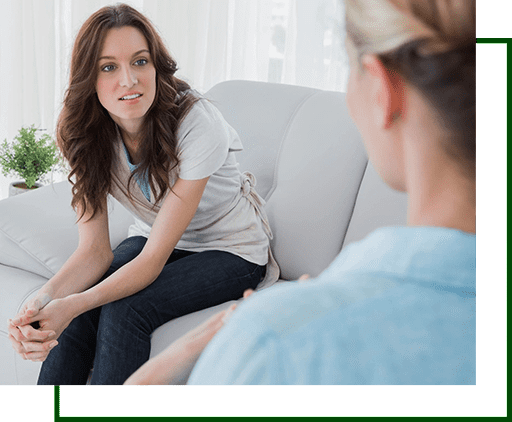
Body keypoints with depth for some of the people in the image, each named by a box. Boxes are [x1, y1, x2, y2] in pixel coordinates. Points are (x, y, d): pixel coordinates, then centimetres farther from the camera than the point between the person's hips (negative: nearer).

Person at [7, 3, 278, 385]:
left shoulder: (198, 125, -30)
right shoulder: (86, 133, -14)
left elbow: (155, 257, -28)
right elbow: (95, 250, -16)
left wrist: (71, 305, -42)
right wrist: (44, 299, -36)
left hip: (230, 249, -4)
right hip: (153, 237, 4)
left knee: (123, 312, -28)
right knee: (76, 313, -22)